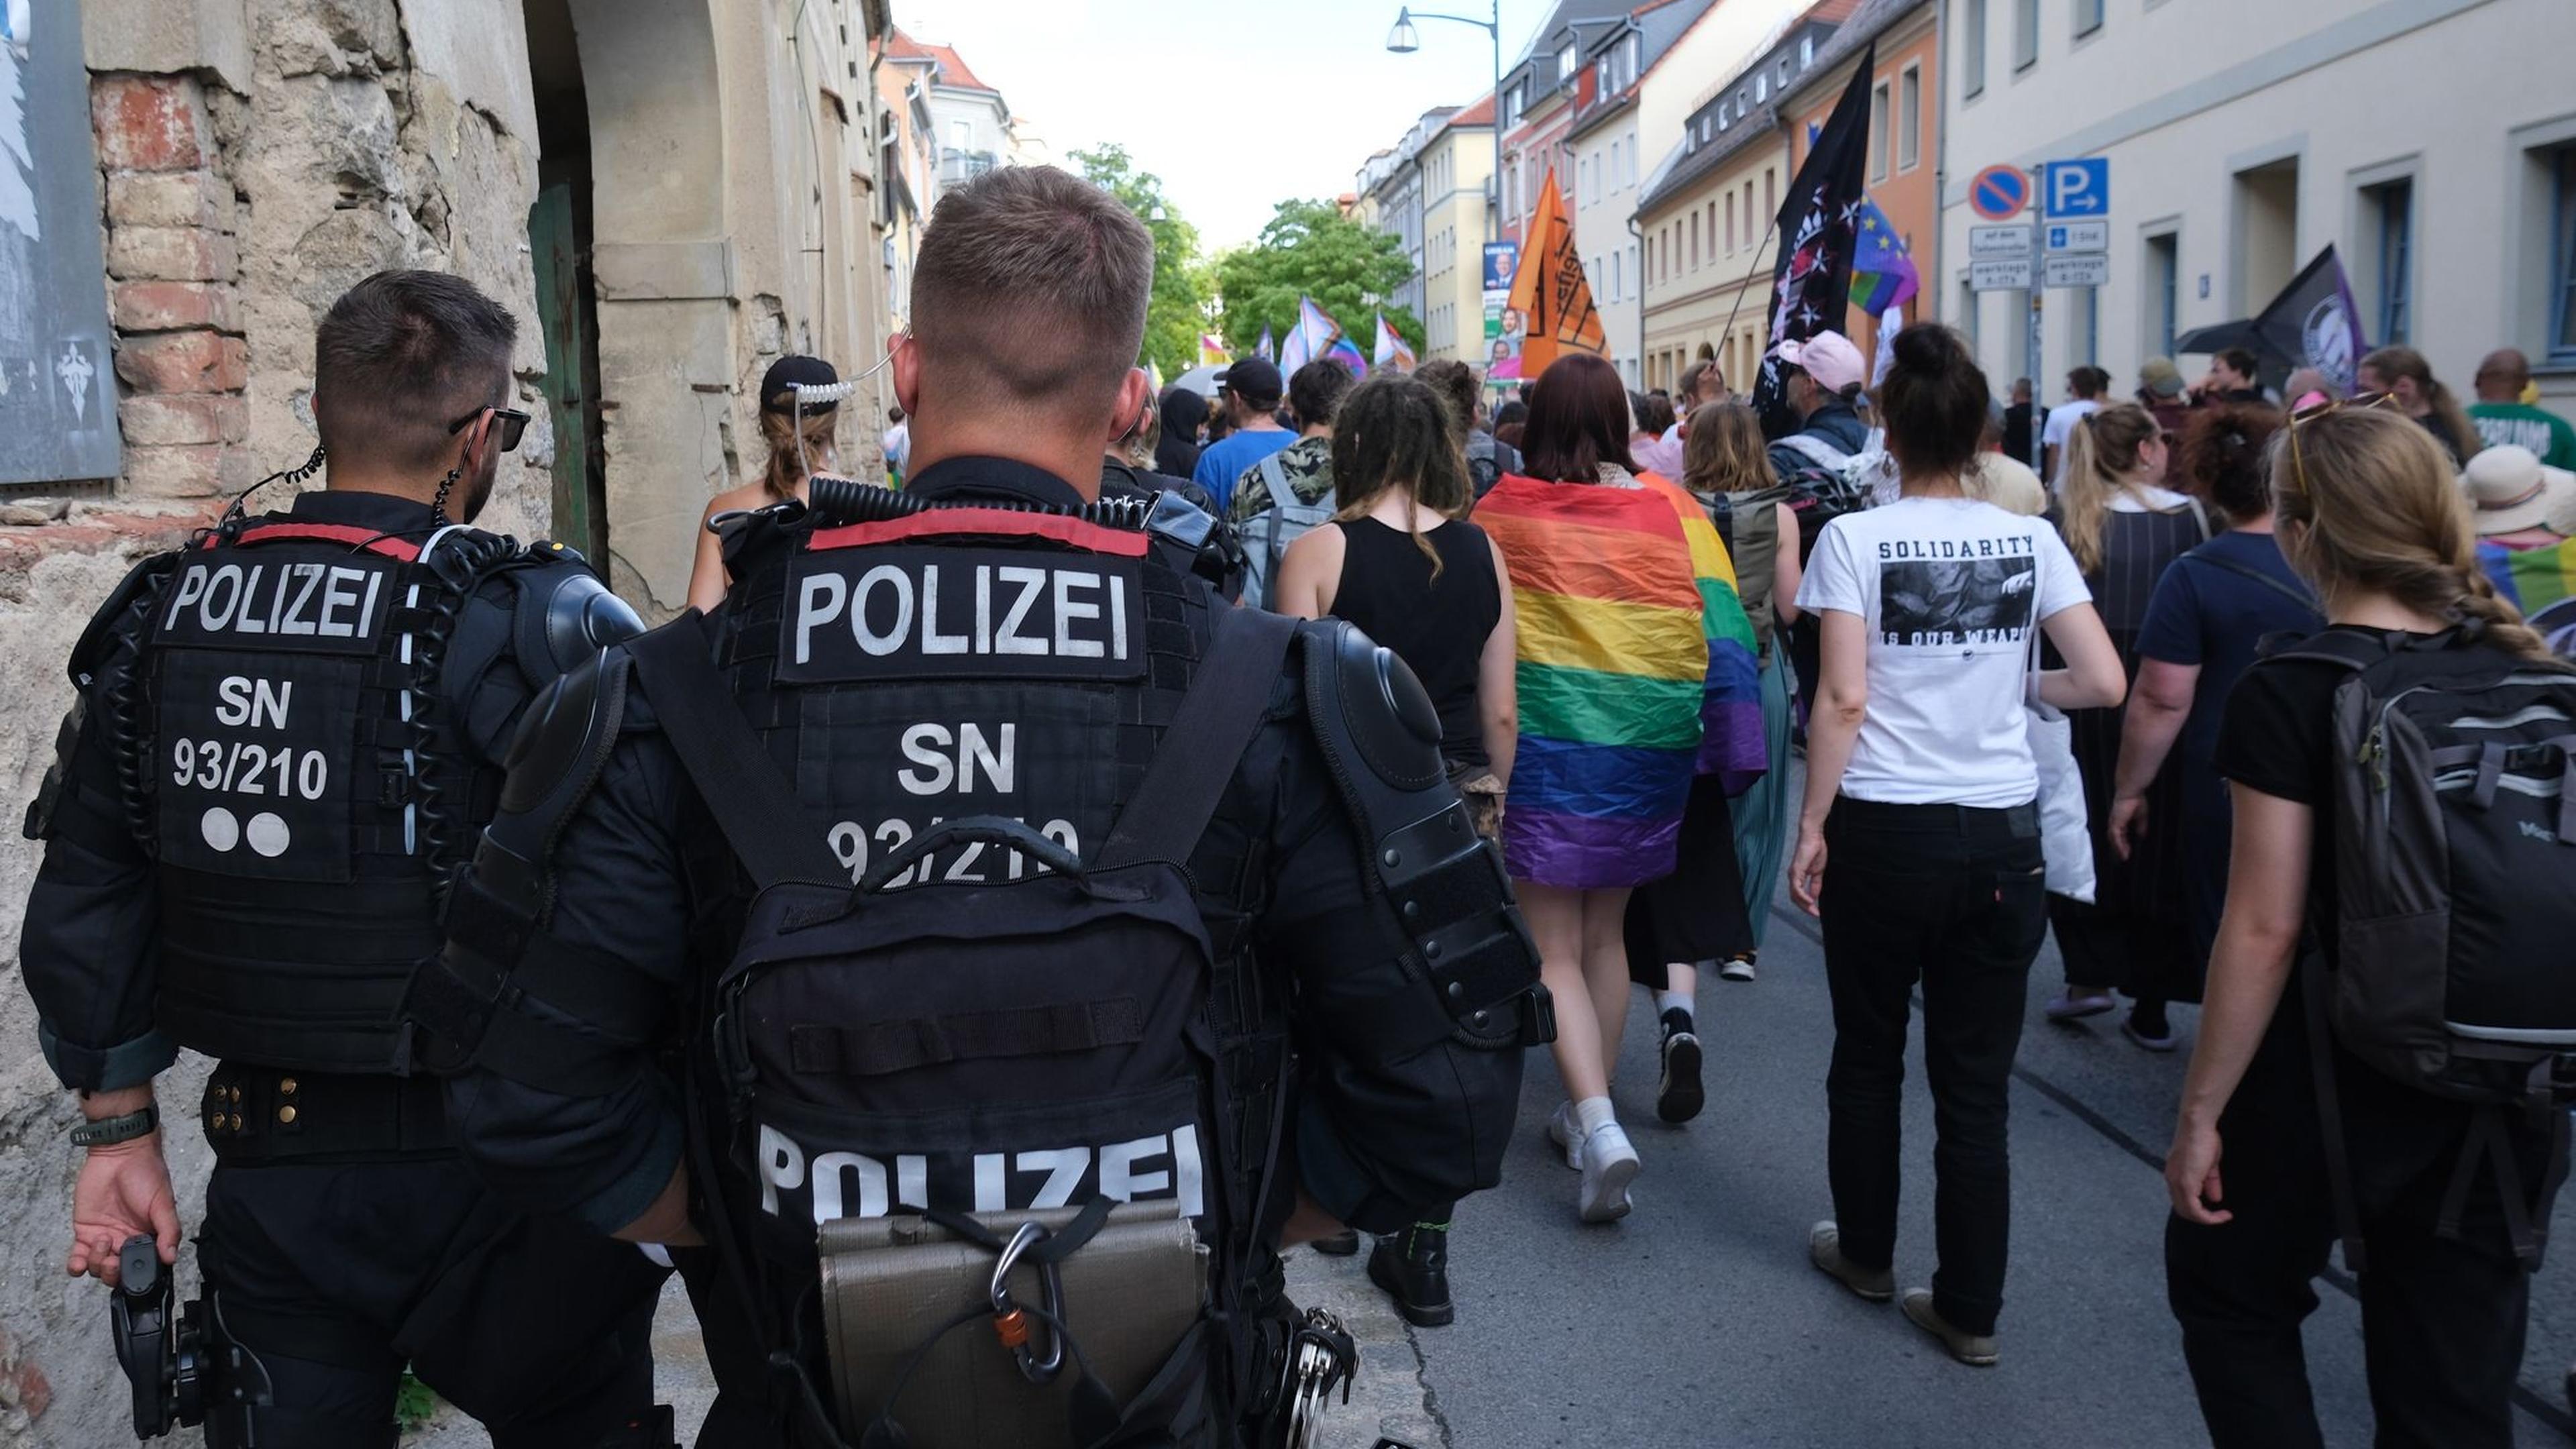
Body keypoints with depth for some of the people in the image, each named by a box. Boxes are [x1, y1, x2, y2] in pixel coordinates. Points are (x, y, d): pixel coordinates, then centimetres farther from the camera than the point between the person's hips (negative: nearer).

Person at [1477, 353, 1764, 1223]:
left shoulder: (1503, 512, -6)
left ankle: (1598, 1125, -13)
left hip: (1545, 750, -3)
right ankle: (1588, 1109, 29)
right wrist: (1728, 748, 2)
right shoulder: (1671, 510, -3)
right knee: (1606, 933, 20)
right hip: (1645, 753, 3)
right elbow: (1720, 626, -4)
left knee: (1556, 951, 4)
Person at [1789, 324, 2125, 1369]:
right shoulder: (2029, 541, 1)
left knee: (1868, 1056, 17)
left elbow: (1844, 699, -14)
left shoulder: (1856, 539, -7)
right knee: (1976, 1082, 10)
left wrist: (1810, 827, -7)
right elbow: (2102, 682, -3)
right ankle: (1970, 1309, 17)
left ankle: (1866, 1254, 35)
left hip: (1886, 827, -2)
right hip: (2002, 834, 2)